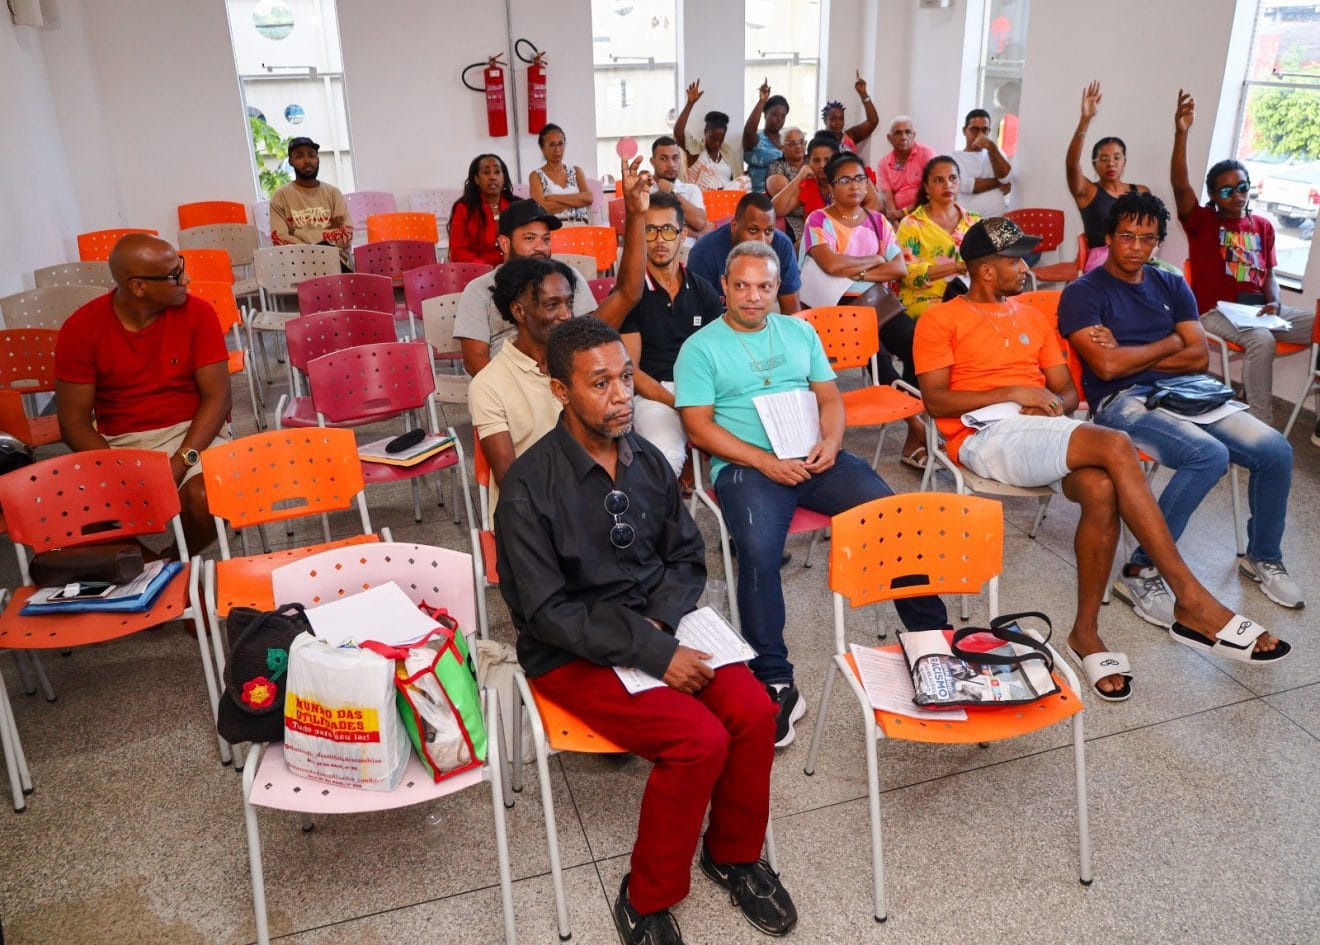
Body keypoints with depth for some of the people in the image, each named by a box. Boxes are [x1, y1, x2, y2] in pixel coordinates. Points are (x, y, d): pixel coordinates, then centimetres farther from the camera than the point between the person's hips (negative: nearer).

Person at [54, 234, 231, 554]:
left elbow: (217, 396, -9)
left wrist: (181, 461, -23)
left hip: (190, 433, 0)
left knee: (207, 499, -31)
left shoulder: (198, 313, -7)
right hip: (117, 444, 1)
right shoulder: (81, 328, -7)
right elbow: (74, 420, -6)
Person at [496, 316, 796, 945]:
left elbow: (686, 557, 9)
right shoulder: (529, 487, -17)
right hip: (573, 653, -5)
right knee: (700, 739, -23)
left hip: (659, 624, 5)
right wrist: (654, 652, -22)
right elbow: (547, 611, -18)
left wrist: (661, 621, -11)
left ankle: (734, 854, 13)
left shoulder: (648, 460, 0)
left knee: (755, 711, -15)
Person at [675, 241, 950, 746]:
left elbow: (829, 397, 18)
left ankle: (932, 636, 0)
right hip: (745, 465, -4)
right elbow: (698, 425, -3)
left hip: (815, 457, 4)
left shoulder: (800, 332, 21)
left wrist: (831, 442, -5)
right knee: (759, 553, -33)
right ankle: (775, 683, -23)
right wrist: (764, 461, -13)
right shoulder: (700, 348, 7)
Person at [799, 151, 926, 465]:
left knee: (917, 344, -23)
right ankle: (916, 424, -19)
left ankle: (914, 437, -18)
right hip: (837, 305, -4)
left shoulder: (877, 220, 16)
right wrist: (876, 259, -3)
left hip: (877, 301, 4)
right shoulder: (819, 220, 1)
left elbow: (900, 268, 4)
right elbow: (831, 264, -18)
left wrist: (857, 272, -9)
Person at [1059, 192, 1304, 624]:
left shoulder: (1172, 287, 18)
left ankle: (1262, 557, 15)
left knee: (1276, 450, -10)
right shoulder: (1083, 293, -1)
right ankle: (1142, 571, -21)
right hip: (1122, 402, -6)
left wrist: (1131, 357, -5)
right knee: (1210, 454, -31)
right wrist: (1169, 343, 1)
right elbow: (1107, 366, -14)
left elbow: (1198, 357, 8)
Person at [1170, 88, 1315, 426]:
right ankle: (1262, 425, -29)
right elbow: (1180, 185, -16)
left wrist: (1274, 303, -7)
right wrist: (1181, 133, -28)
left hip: (1258, 307, 6)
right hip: (1217, 309, -6)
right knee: (1261, 340, -35)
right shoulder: (1201, 221, 2)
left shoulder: (1263, 227, 17)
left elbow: (1268, 275, 16)